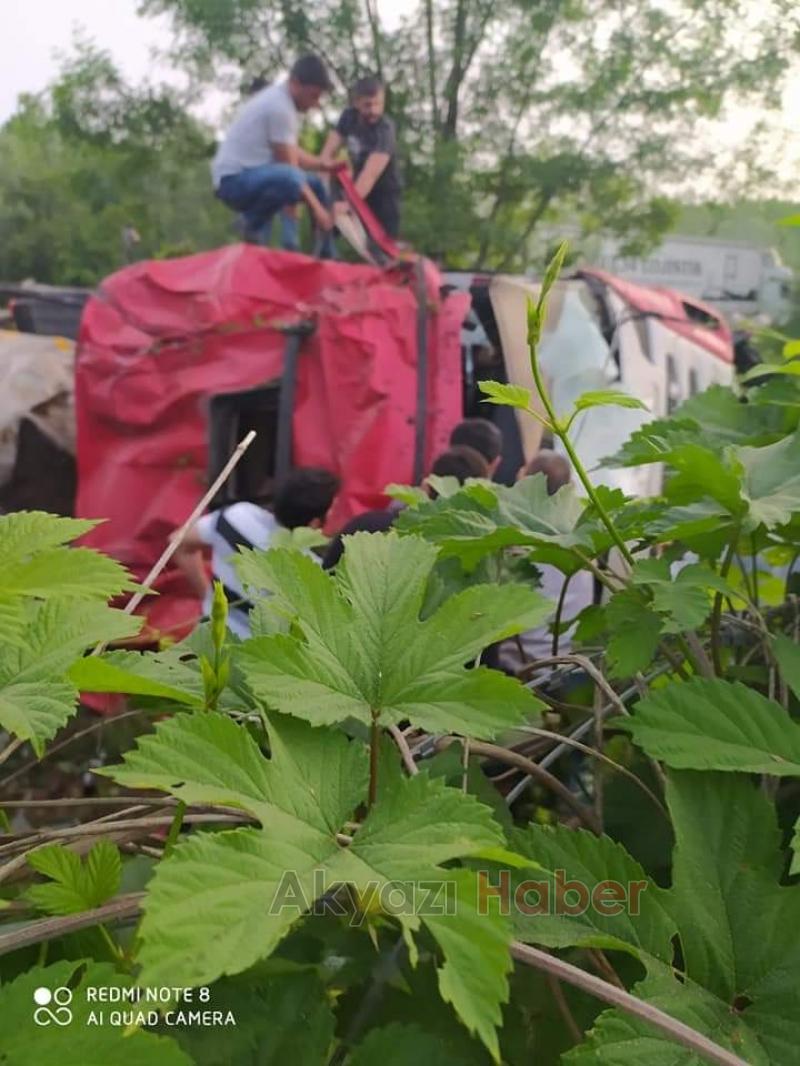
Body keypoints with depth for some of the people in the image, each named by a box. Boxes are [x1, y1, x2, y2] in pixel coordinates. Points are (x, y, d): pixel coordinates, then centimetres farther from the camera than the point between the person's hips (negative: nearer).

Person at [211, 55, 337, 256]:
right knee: (290, 179, -40)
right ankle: (254, 225, -14)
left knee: (317, 185, 18)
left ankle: (327, 257, 18)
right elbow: (288, 165, -18)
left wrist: (325, 165, 4)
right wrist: (316, 207, -15)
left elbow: (293, 154, 19)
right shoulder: (280, 106, -18)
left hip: (252, 174, 11)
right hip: (235, 179, -11)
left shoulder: (279, 99, 13)